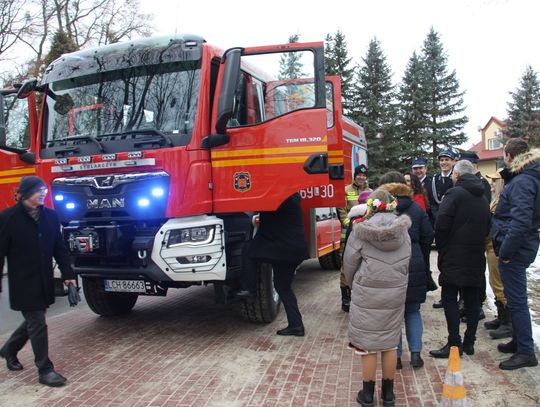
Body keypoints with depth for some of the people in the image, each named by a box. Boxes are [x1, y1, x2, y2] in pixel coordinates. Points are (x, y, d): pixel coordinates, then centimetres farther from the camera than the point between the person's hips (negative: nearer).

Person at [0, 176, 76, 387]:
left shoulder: (50, 216, 3)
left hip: (44, 281, 5)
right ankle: (45, 370, 10)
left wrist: (67, 274, 1)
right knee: (37, 324, -2)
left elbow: (59, 248, 7)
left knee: (33, 321, 18)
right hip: (23, 283, -5)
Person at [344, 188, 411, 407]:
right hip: (396, 292, 3)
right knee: (389, 342, 14)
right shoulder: (403, 231, 0)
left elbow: (349, 264, -3)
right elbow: (406, 263, 6)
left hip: (366, 294, -3)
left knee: (368, 344, 7)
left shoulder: (360, 231, -10)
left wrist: (353, 286, 15)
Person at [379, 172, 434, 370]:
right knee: (413, 310, 16)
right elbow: (428, 237, 3)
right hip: (414, 266, 2)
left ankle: (395, 355, 12)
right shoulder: (416, 208, 3)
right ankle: (416, 353, 13)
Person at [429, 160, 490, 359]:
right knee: (472, 299, 11)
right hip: (476, 256, 7)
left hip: (454, 256, -7)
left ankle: (454, 343, -2)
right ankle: (469, 342, 17)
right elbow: (487, 228, 18)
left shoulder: (455, 193, -10)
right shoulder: (483, 199, 13)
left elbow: (441, 224, -17)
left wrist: (441, 247, -4)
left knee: (450, 298, -1)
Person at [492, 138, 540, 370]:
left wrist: (505, 251, -21)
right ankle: (519, 341, 33)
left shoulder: (521, 182, -20)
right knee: (515, 297, 20)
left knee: (516, 300, -2)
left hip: (514, 250, -10)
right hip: (520, 247, 10)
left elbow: (521, 221, -28)